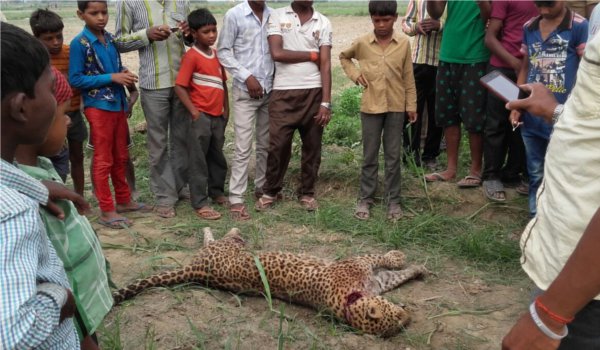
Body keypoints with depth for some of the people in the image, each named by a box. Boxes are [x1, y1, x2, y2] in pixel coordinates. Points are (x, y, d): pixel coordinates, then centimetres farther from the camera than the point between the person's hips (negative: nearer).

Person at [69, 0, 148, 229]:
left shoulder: (110, 39, 7)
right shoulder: (79, 43, -12)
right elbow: (75, 79, -15)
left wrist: (124, 74, -6)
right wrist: (112, 77, -20)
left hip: (118, 104, 6)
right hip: (98, 107, -6)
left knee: (121, 157, 16)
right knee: (103, 160, 2)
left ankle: (123, 200, 30)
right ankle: (107, 211, 11)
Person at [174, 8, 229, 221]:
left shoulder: (216, 54, 10)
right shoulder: (191, 56, -12)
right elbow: (179, 87, -15)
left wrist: (226, 109, 12)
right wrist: (194, 112, -16)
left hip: (218, 116, 7)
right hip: (201, 116, -7)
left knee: (218, 158, 18)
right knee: (199, 161, 1)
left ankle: (217, 192, 35)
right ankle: (200, 203, 7)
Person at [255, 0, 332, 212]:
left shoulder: (323, 23, 6)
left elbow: (326, 64, 0)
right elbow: (277, 53, -11)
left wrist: (326, 102, -7)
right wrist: (311, 55, -4)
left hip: (314, 93, 2)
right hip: (283, 93, -2)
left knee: (312, 146, 9)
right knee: (277, 145, 1)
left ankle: (307, 193, 25)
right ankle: (270, 191, 20)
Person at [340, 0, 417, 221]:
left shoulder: (404, 44, -1)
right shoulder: (362, 43, -3)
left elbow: (408, 77, 4)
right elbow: (343, 57, 17)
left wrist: (411, 105, 3)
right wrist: (354, 74, 1)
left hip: (396, 107, 0)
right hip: (371, 107, 0)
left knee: (394, 156, 7)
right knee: (369, 156, 7)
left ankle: (393, 200, 17)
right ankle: (365, 199, 18)